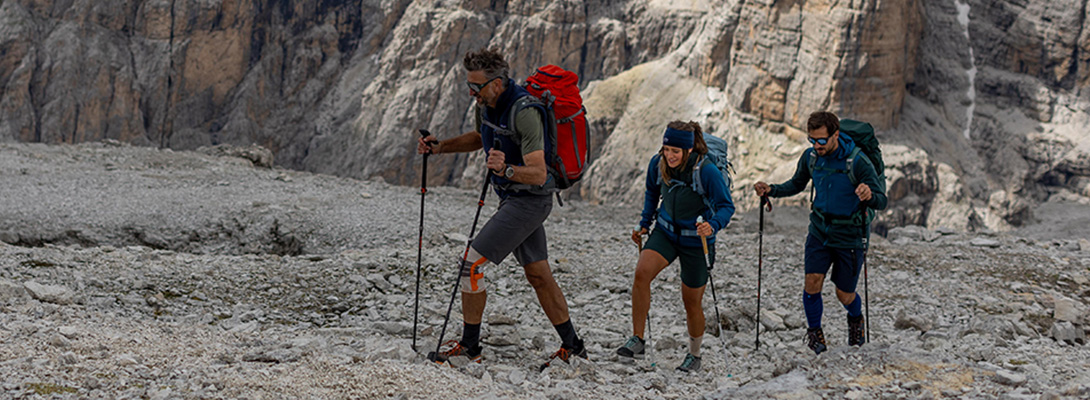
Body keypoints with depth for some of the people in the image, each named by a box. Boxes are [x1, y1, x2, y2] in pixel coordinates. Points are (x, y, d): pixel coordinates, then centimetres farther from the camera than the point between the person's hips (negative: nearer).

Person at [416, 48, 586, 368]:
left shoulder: (524, 112, -26)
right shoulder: (487, 104, 1)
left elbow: (539, 175, -29)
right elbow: (481, 137, 24)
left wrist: (506, 169, -46)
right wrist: (440, 147, 11)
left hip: (529, 200, -9)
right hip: (513, 198, 9)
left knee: (472, 262, -11)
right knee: (538, 275, 14)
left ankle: (469, 345, -1)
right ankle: (572, 346, 23)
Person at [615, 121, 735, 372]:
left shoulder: (707, 171, -24)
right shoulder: (658, 164, -10)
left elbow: (726, 206, -19)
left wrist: (713, 225, -38)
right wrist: (645, 223, 7)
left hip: (696, 241, -3)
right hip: (666, 232, 3)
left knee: (691, 302, 6)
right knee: (642, 272, -24)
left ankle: (695, 356, 31)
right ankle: (637, 340, -17)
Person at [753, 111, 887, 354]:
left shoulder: (857, 162, -21)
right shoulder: (810, 157, -6)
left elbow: (882, 201, -18)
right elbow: (797, 184, 14)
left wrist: (869, 196, -42)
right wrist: (771, 190, -5)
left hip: (850, 236, -3)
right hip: (819, 232, 3)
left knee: (845, 295, 7)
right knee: (812, 283, -11)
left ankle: (856, 319, 42)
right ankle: (814, 331, 14)